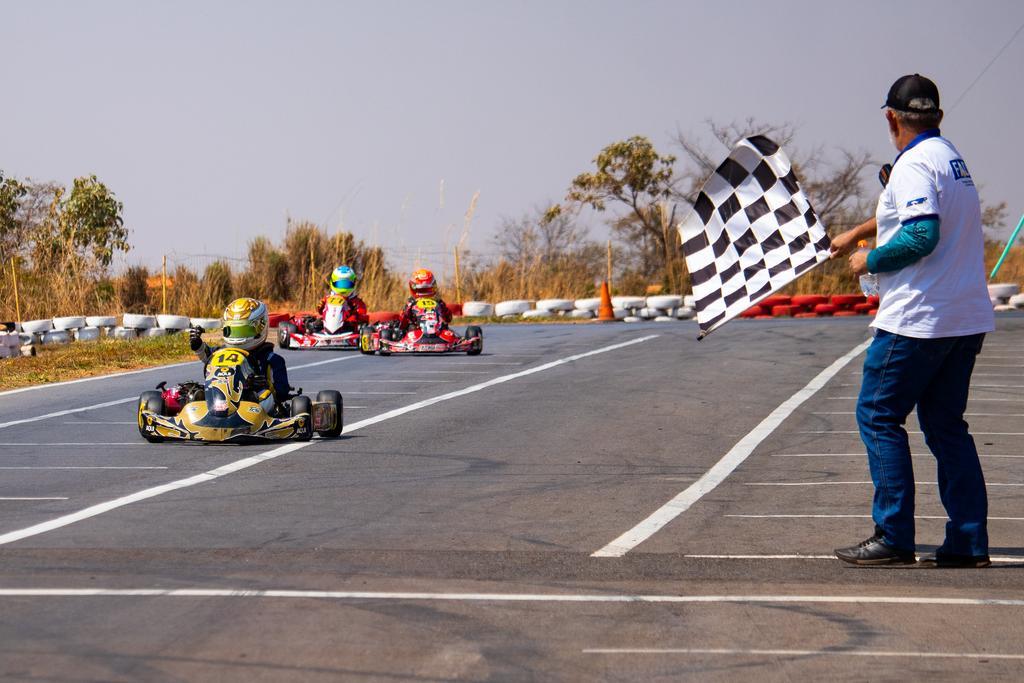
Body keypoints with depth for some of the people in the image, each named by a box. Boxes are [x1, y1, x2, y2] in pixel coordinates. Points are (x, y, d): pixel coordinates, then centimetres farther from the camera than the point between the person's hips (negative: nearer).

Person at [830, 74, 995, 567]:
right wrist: (857, 232, 41)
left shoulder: (915, 163, -13)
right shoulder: (950, 157, 17)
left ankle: (894, 536, -2)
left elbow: (922, 234, -25)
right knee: (946, 424, 12)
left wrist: (870, 260, -10)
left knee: (878, 416, 0)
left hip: (919, 318, -9)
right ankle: (969, 541, 8)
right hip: (966, 319, 9)